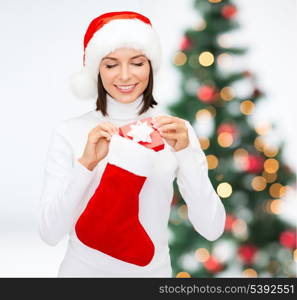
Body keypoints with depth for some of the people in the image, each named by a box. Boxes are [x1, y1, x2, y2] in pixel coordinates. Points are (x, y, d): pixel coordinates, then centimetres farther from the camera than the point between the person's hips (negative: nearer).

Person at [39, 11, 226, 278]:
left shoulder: (178, 131, -6)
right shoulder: (68, 132, -9)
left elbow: (212, 230, -13)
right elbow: (50, 233, -16)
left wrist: (185, 153, -24)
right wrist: (86, 163, -27)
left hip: (151, 271, 1)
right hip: (83, 270, -1)